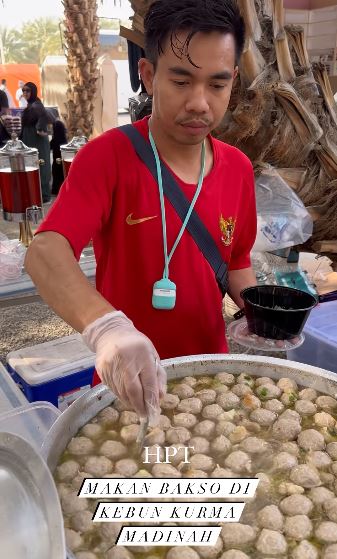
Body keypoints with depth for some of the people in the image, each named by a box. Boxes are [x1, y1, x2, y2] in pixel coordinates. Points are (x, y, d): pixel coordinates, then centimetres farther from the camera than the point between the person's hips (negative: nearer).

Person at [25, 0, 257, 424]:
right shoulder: (107, 157, -18)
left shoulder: (239, 169, -3)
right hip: (130, 385, -4)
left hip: (210, 374, 5)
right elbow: (45, 253, -31)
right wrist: (105, 326, -48)